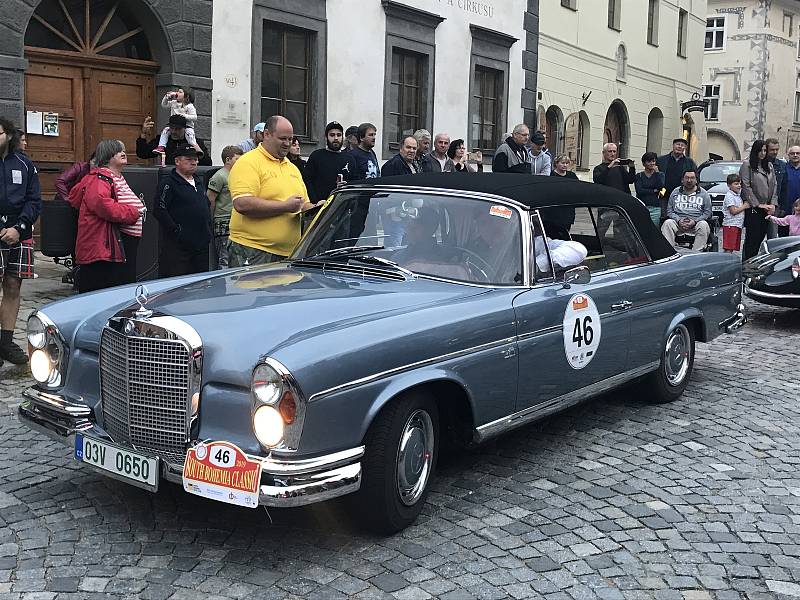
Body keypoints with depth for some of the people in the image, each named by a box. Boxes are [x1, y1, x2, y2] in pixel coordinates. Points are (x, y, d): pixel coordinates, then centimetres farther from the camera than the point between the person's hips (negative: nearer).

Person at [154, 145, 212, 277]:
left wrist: (208, 230, 15)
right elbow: (159, 211, -16)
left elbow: (206, 206, 28)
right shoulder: (168, 183, -8)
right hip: (176, 246, -8)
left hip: (201, 244, 8)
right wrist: (176, 231, -19)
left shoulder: (199, 182, 18)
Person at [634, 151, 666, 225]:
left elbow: (661, 187, -7)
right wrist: (655, 191, -3)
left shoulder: (660, 174, 13)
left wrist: (657, 172, -4)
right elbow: (639, 191, -5)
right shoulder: (639, 176, 10)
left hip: (655, 208, 1)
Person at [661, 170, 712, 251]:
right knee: (667, 223, -30)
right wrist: (678, 220, -8)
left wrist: (695, 221, -9)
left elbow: (707, 212, 9)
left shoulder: (703, 193, 15)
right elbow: (669, 211, 13)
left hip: (696, 222, -1)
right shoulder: (675, 192, 19)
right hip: (678, 222, 1)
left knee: (703, 225, -34)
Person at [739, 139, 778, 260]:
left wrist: (773, 204, 0)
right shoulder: (747, 165, -4)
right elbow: (746, 187, -9)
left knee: (760, 237, 7)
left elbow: (774, 185, 13)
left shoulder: (769, 166, 15)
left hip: (766, 208, 6)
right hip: (753, 209, -6)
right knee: (752, 238, -6)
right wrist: (758, 204, -11)